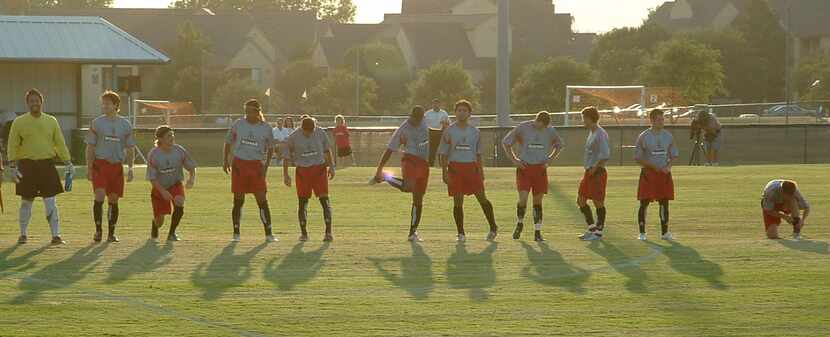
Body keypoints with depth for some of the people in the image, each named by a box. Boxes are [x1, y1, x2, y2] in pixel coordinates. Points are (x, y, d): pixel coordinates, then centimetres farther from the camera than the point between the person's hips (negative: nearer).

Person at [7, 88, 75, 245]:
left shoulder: (51, 121, 8)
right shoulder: (19, 122, 2)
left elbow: (60, 144, 11)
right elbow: (13, 146, 1)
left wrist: (68, 163, 6)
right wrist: (12, 166, -7)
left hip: (47, 165, 1)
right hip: (27, 166, -1)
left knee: (51, 202, -5)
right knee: (26, 202, 7)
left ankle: (56, 235, -3)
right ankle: (23, 234, 21)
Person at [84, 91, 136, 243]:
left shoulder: (125, 124, 7)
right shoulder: (96, 123, 2)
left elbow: (130, 149, 11)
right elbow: (90, 147, 4)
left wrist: (130, 168, 3)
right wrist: (89, 168, -2)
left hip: (117, 165, 2)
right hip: (100, 163, -2)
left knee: (114, 200, 6)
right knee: (99, 196, -15)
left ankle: (111, 233, 15)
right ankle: (98, 230, -6)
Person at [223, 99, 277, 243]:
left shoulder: (266, 128, 1)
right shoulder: (238, 124, 2)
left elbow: (270, 148, 12)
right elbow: (228, 142, 11)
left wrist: (266, 166, 2)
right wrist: (226, 161, 2)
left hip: (256, 165, 0)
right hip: (239, 164, 0)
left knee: (262, 200, -5)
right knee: (238, 200, 1)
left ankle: (268, 233, 0)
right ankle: (236, 233, 10)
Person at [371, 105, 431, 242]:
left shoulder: (425, 124, 8)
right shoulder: (403, 129, -4)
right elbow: (390, 150, -1)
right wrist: (379, 169, -3)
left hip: (424, 164, 5)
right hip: (410, 160, -5)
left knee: (418, 200, 8)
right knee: (408, 187, -34)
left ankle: (413, 232, 16)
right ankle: (384, 176, -8)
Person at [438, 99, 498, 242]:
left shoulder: (475, 132, 11)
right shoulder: (449, 131, 3)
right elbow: (443, 153, 3)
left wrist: (481, 171, 11)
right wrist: (444, 172, -5)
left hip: (472, 167, 1)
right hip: (455, 168, -1)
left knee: (482, 198, -6)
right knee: (458, 202, -1)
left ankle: (493, 227, 7)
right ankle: (461, 233, 8)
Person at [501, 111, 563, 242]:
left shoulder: (550, 131, 1)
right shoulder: (522, 128, -8)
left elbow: (559, 145, 20)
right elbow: (506, 142, 3)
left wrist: (550, 159, 7)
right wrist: (514, 159, -3)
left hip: (540, 169, 2)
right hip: (524, 167, -2)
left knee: (538, 201, 4)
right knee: (523, 198, -12)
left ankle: (538, 232, 10)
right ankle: (519, 223, 15)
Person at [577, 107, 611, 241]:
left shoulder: (601, 134, -14)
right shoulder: (591, 133, 16)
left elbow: (605, 155, -21)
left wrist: (595, 167, -18)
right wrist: (587, 166, 14)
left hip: (597, 173, -10)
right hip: (589, 172, 10)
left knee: (598, 202, -3)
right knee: (581, 200, 10)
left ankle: (598, 232, 4)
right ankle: (592, 228, 19)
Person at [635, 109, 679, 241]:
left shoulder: (668, 136, 6)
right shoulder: (644, 137, -5)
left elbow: (674, 155, 11)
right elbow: (638, 157, -4)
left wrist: (668, 166, -9)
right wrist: (653, 166, -15)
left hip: (664, 173, 3)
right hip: (648, 172, -3)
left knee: (664, 202, 5)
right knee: (644, 203, -3)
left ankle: (665, 232, 14)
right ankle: (642, 232, 5)